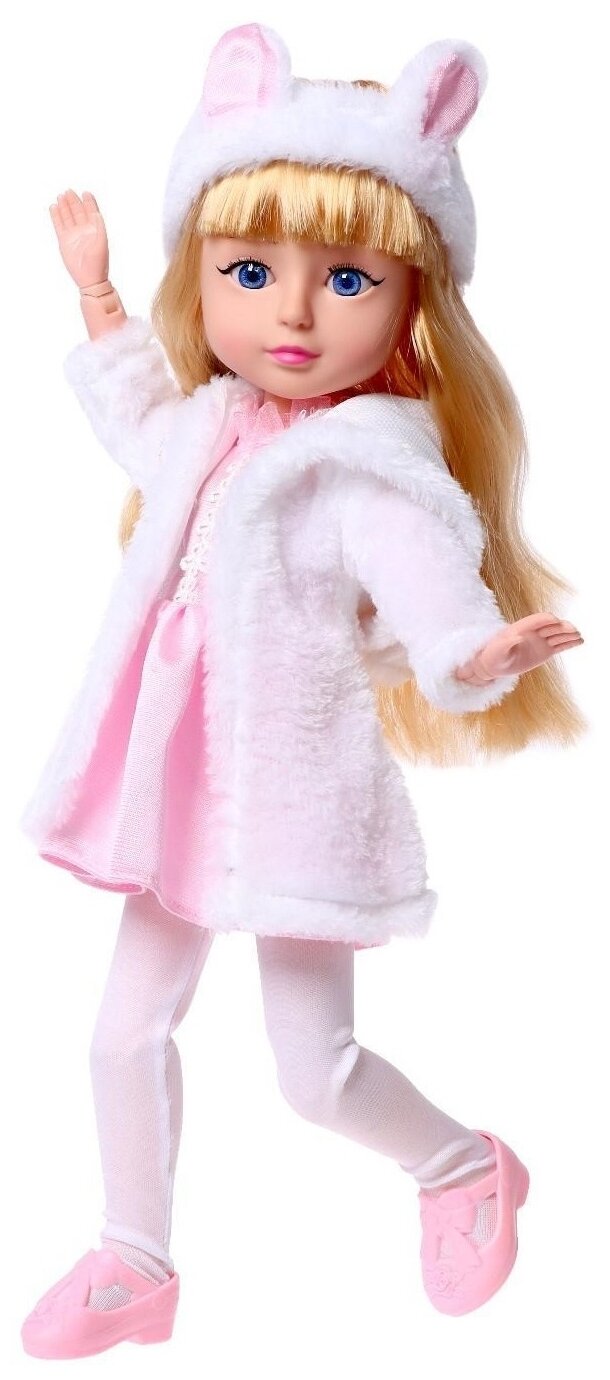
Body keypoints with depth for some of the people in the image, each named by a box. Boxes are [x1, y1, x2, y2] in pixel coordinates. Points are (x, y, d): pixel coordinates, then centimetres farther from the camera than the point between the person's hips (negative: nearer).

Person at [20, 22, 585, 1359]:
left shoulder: (372, 468, -19)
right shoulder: (209, 424, 5)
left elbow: (431, 593, -30)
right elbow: (135, 420, 28)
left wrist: (480, 658, -53)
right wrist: (95, 290, 33)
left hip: (296, 796, -7)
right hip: (187, 790, 7)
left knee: (317, 1069, 2)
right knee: (127, 1031, 13)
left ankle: (469, 1169, 33)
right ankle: (134, 1263, 32)